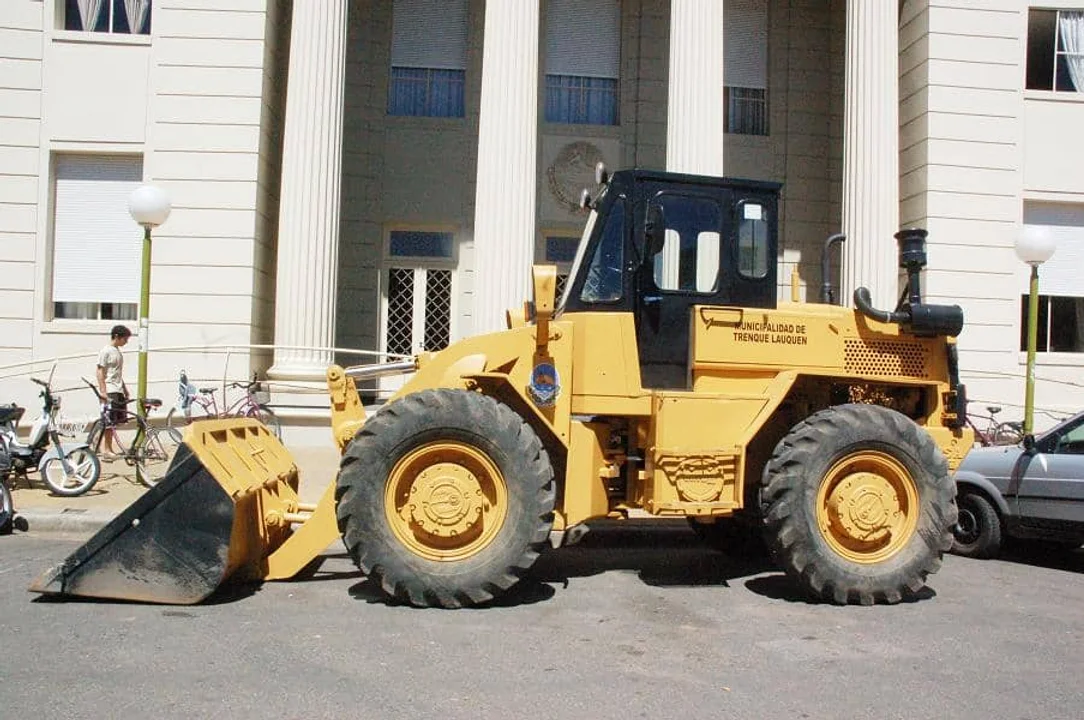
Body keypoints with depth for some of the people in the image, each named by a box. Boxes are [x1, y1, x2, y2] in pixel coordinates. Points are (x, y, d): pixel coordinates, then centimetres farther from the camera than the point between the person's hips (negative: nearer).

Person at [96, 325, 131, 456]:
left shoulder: (117, 351, 15)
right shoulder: (106, 351, -9)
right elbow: (100, 372, -12)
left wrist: (125, 389, 22)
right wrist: (103, 391, -18)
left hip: (118, 391, 8)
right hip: (110, 391, -8)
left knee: (119, 419, 7)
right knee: (110, 420, -5)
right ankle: (108, 448, 2)